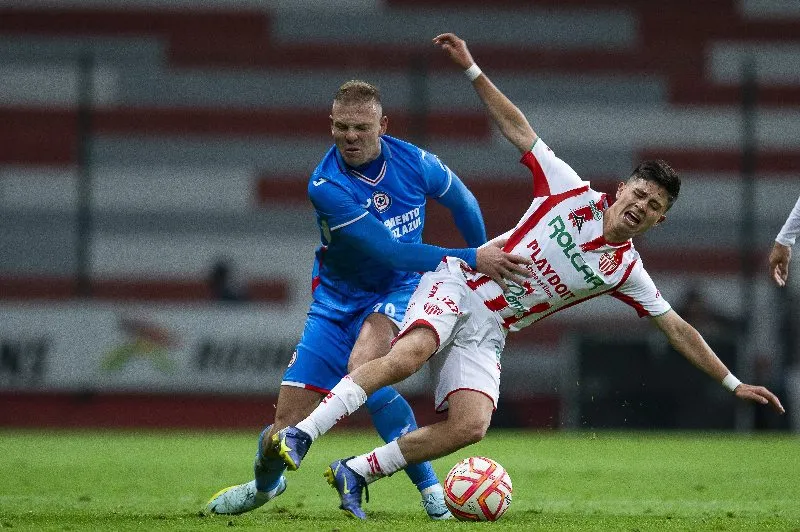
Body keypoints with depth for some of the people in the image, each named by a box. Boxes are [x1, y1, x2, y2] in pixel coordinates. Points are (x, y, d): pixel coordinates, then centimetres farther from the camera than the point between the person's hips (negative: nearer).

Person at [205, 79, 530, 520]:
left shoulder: (412, 161, -13)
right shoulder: (326, 186, -24)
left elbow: (462, 201, 9)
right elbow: (389, 251, -29)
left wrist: (485, 260, 18)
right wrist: (470, 259, -30)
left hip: (398, 288, 0)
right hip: (339, 298, 0)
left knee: (362, 367, -34)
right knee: (287, 425, -2)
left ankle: (429, 488, -27)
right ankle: (265, 482, 36)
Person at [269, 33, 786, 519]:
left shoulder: (625, 271, 8)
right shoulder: (573, 192, 0)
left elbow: (677, 328, 14)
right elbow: (518, 129, 3)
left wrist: (733, 383, 12)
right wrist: (472, 70, -4)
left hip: (487, 335, 3)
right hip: (459, 284, -3)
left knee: (470, 427, -23)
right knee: (410, 354, -35)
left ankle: (356, 472, -10)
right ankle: (300, 435, -37)